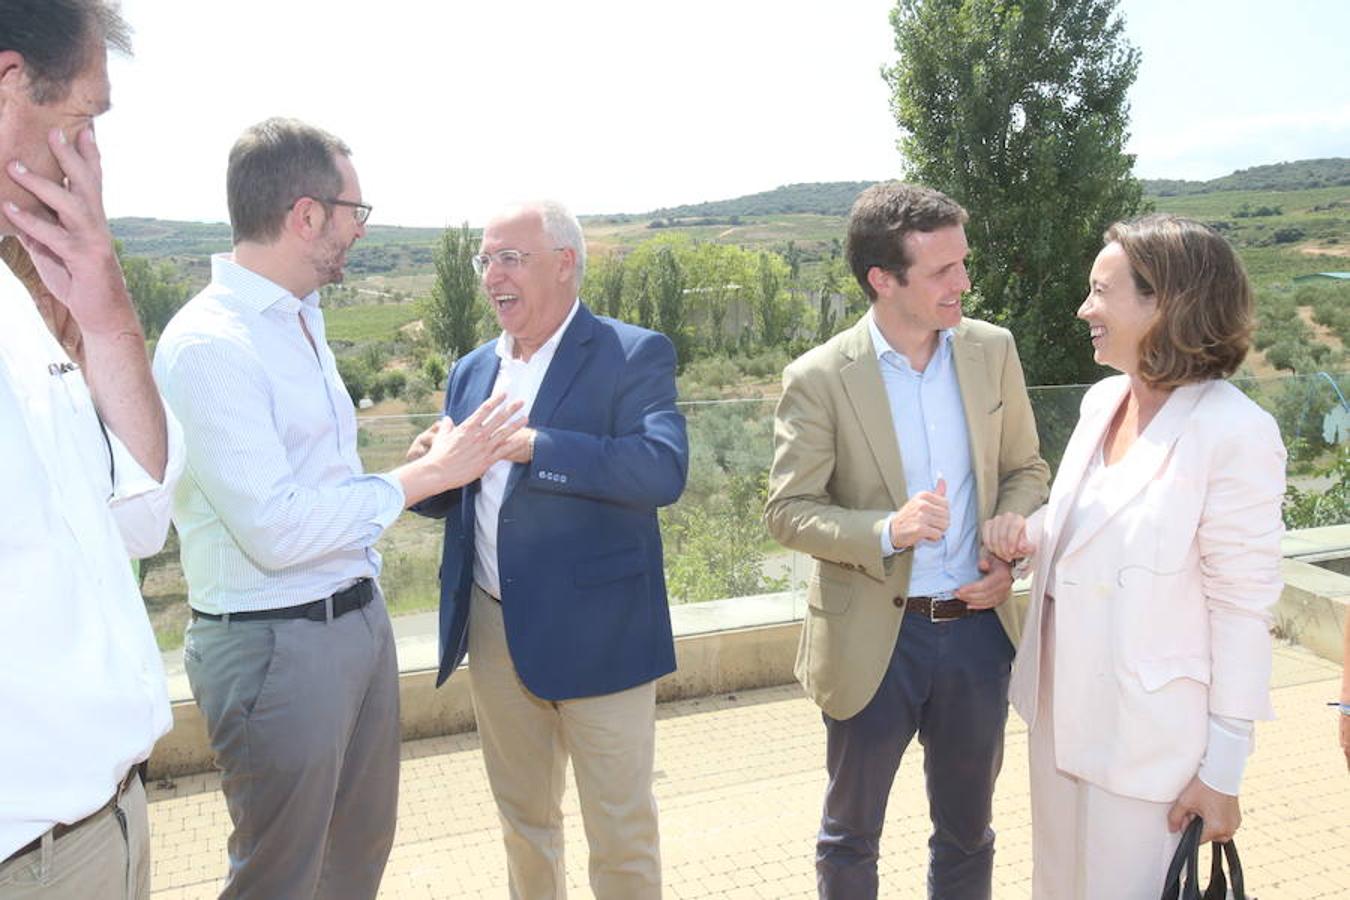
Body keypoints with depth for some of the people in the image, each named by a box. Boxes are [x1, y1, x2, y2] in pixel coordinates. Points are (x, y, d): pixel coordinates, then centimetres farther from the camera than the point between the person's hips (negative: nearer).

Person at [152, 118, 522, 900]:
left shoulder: (302, 319, 9)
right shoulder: (209, 344, -19)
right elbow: (273, 529, -23)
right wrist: (425, 475, -19)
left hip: (360, 619, 8)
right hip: (277, 646, -8)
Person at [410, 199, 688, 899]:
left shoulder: (634, 355, -9)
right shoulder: (472, 372, 10)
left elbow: (664, 469, -25)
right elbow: (445, 501, 13)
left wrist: (531, 444, -30)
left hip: (596, 633, -5)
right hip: (494, 632, 6)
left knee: (621, 835, 8)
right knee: (522, 818, 22)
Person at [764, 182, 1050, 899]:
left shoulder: (992, 350, -1)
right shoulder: (818, 378, -14)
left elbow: (1025, 468, 9)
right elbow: (787, 511, -11)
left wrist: (1006, 554, -8)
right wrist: (887, 531, -27)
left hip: (977, 626, 4)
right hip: (872, 637, -3)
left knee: (967, 828, 21)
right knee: (851, 834, 18)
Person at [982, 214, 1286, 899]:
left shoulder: (1233, 431, -19)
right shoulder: (1102, 400, 3)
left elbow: (1242, 608, -16)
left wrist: (1222, 770, -13)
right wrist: (1027, 533, -5)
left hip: (1144, 733, -7)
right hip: (1061, 706, 7)